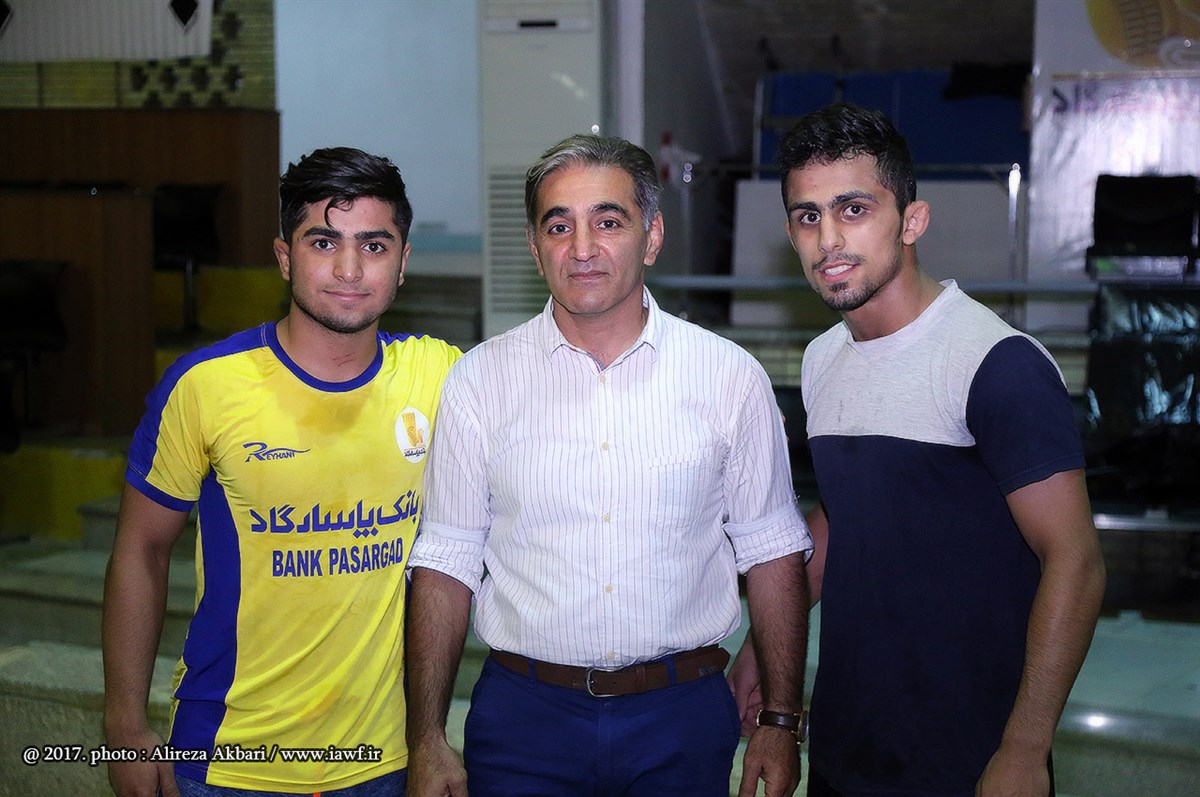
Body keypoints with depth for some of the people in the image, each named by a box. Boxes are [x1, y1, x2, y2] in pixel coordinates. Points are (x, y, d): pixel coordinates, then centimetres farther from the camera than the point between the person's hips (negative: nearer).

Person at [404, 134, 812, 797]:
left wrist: (780, 722, 2)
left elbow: (770, 552, 4)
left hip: (682, 718, 1)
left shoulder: (732, 378, -2)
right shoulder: (480, 381, -2)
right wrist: (427, 741, -5)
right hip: (524, 717, 0)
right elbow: (446, 564, -1)